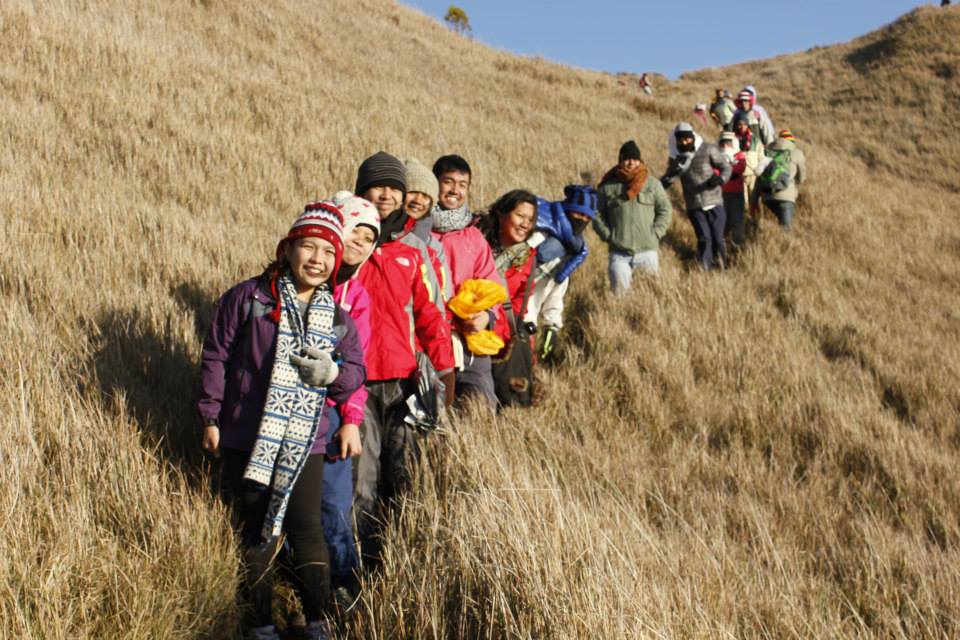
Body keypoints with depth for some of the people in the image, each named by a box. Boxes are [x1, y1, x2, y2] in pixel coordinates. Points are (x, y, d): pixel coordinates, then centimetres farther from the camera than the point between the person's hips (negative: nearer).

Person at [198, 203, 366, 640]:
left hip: (304, 444, 1)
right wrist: (211, 418, -2)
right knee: (256, 533, 9)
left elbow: (356, 371, 11)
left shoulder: (338, 319, 6)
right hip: (246, 439, -1)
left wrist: (333, 374, -12)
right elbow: (215, 358, -1)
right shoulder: (248, 298, -4)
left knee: (306, 529, -2)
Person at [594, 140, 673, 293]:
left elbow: (665, 210, 6)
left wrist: (655, 234, -4)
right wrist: (608, 236, -2)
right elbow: (597, 214, 9)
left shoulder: (652, 184, 4)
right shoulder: (607, 187, 4)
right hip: (618, 252, 0)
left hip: (647, 250, 0)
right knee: (619, 291, -2)